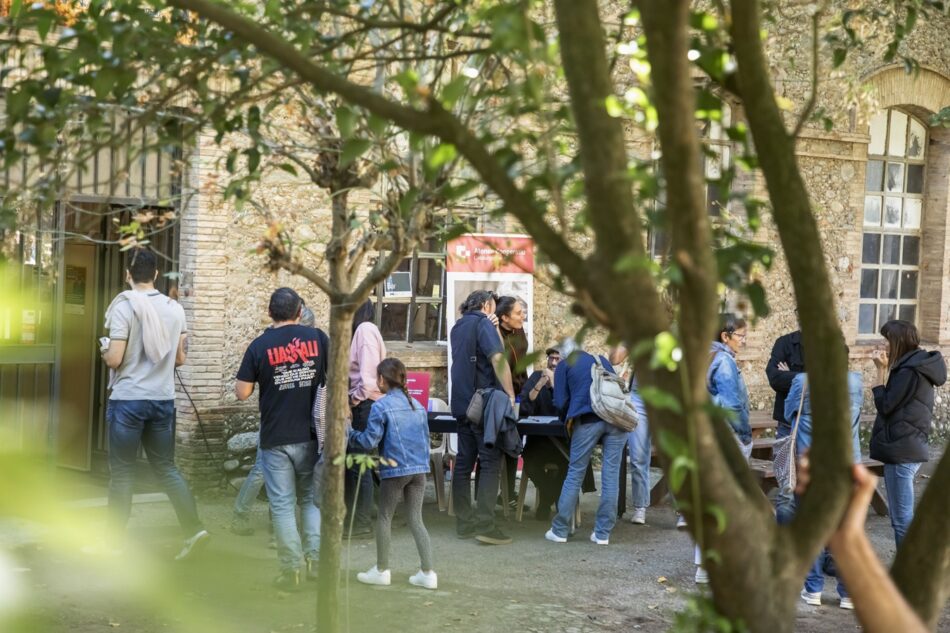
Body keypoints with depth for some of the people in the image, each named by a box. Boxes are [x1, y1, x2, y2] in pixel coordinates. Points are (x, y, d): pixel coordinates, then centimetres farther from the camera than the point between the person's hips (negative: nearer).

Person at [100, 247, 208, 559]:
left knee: (122, 472, 4)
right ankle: (194, 529, 1)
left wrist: (104, 351, 7)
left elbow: (114, 359, -14)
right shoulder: (175, 308, 5)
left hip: (128, 400, -5)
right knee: (166, 467, 13)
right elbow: (180, 359, 9)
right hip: (163, 400, 5)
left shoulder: (124, 306, -11)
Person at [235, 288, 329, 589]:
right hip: (312, 436, 2)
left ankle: (291, 570, 5)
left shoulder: (259, 346, -7)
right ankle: (315, 559, 8)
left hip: (276, 440, -2)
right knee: (311, 499, 16)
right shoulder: (317, 337, -2)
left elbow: (242, 392, -6)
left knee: (282, 505, 4)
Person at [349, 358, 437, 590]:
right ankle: (427, 572, 4)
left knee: (384, 518, 10)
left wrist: (349, 433, 5)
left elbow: (369, 441, -10)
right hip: (419, 468, 6)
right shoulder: (418, 405, 11)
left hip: (395, 469, -5)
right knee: (416, 519, 10)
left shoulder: (380, 407, -9)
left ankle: (382, 570, 18)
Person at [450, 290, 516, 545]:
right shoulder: (482, 323, -8)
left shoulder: (458, 327, 17)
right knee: (490, 462, -7)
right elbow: (498, 358, -20)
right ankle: (485, 525, -13)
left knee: (464, 462, 8)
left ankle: (464, 523, 10)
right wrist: (510, 394, -18)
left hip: (461, 404, 8)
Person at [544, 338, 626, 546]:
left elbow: (561, 402, 9)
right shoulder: (603, 361, 28)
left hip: (588, 419, -3)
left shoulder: (564, 367, 16)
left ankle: (560, 530, 5)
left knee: (575, 473, 3)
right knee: (611, 474, 3)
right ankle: (603, 533, 3)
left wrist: (568, 418, 29)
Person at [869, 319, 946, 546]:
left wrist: (881, 370, -10)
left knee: (902, 519, -5)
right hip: (909, 447, 10)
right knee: (904, 516, 15)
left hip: (901, 450, -10)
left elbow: (885, 405, -13)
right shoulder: (919, 364, 14)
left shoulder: (909, 371, -16)